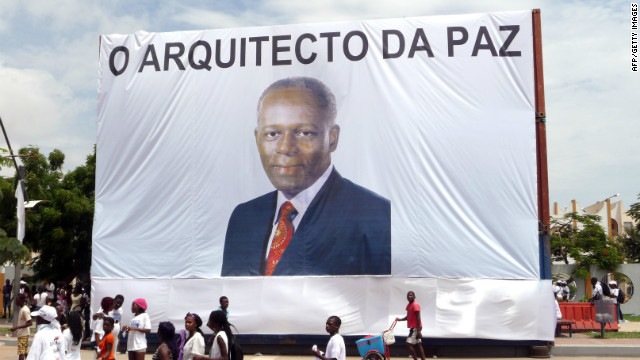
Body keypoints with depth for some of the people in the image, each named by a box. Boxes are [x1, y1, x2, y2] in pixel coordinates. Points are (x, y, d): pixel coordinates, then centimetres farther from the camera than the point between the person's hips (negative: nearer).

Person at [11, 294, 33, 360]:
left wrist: (17, 327, -23)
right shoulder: (21, 308, 10)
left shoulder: (25, 310, -19)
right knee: (26, 352, 13)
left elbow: (30, 323, -22)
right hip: (21, 334, 9)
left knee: (21, 353, -9)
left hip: (23, 334, -9)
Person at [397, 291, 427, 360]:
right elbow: (408, 317, 22)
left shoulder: (415, 305, -14)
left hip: (415, 328, -10)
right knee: (418, 344, 10)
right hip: (413, 327, 10)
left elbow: (418, 318, -19)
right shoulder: (408, 305, 13)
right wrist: (400, 319, 6)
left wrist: (418, 330, -23)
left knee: (409, 344, -12)